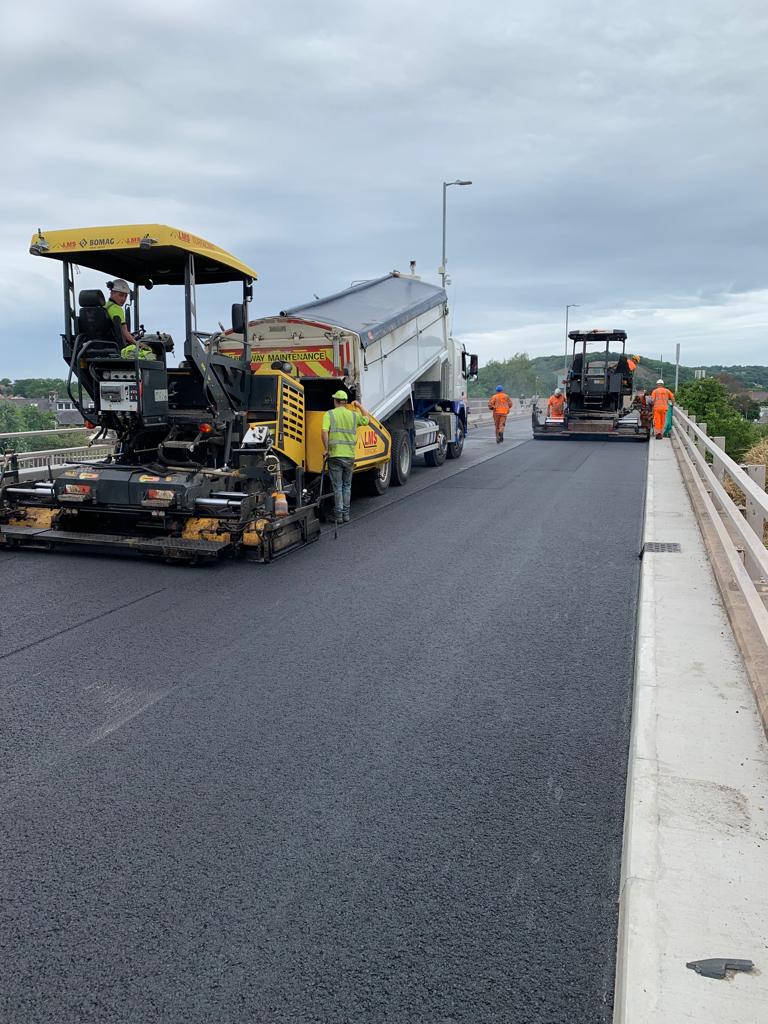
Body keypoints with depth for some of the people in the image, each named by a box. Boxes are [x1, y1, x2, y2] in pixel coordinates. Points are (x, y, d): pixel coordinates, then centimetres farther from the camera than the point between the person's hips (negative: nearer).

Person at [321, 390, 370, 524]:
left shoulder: (329, 414, -3)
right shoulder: (353, 415, 6)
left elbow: (324, 432, -16)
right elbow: (367, 418, 25)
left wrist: (326, 449, -7)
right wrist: (359, 406, 35)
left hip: (335, 455, -3)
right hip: (349, 456, 3)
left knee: (337, 486, 5)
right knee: (347, 486, 15)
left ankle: (338, 514, 7)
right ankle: (346, 514, 17)